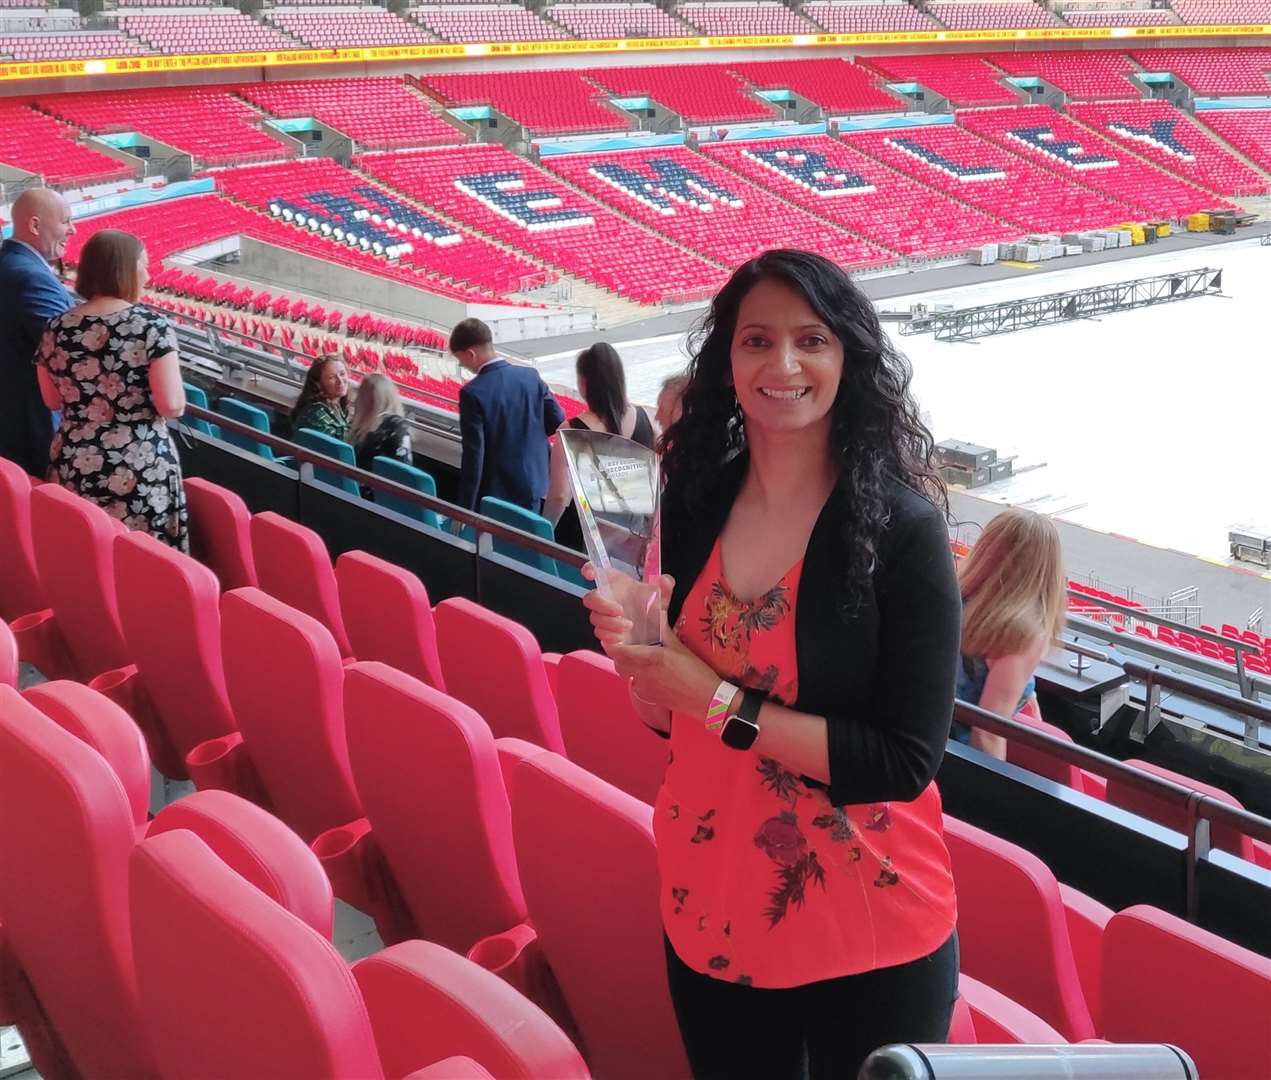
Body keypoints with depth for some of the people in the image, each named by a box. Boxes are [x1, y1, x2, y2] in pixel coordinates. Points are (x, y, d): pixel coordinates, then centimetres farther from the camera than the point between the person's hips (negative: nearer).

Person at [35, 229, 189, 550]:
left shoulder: (56, 329, 1)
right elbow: (172, 406, -16)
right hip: (140, 469, -4)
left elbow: (53, 400, 12)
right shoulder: (152, 325, -12)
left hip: (74, 468, 5)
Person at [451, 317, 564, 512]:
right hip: (534, 487, 6)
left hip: (495, 495, -6)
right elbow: (557, 420, 4)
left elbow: (474, 455, -19)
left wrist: (465, 509, -14)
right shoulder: (530, 376, -2)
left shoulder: (473, 393, -18)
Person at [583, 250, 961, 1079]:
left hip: (869, 935, -4)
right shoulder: (697, 500, -1)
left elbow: (905, 763, -19)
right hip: (706, 911, 5)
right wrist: (636, 654, -13)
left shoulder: (902, 523, -16)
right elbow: (668, 715, 8)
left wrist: (720, 701, -21)